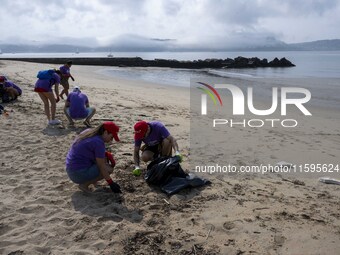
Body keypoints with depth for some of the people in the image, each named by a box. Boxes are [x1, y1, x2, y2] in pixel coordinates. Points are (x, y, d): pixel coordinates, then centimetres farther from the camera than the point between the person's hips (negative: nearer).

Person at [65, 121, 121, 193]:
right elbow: (101, 167, -18)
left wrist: (108, 155, 2)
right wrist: (111, 183, -10)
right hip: (79, 175, -9)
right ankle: (84, 184, -5)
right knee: (109, 169, -6)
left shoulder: (89, 132, 4)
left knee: (104, 157, 13)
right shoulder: (98, 142, -21)